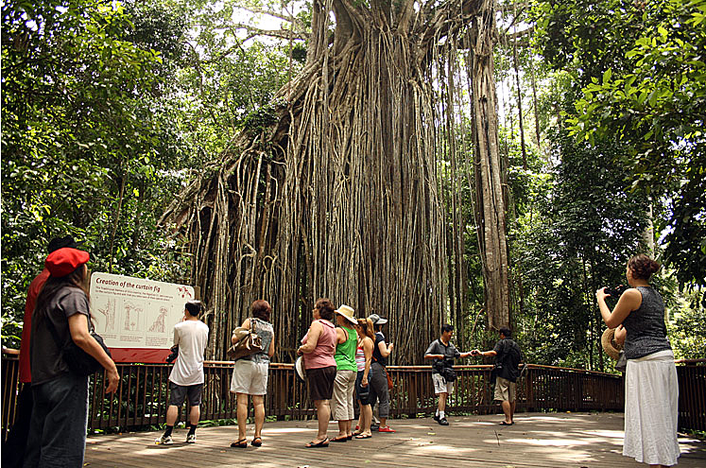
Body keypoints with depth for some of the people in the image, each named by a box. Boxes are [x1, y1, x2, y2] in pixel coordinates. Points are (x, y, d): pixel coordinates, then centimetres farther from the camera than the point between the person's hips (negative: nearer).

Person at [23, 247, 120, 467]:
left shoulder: (46, 297, 16)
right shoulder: (74, 295, -9)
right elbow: (80, 336, -22)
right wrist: (111, 366, -19)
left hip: (41, 380, 8)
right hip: (66, 380, -8)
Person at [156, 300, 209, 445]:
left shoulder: (180, 327, -9)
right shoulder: (204, 327, 2)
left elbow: (176, 343, 9)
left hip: (181, 373, -3)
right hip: (197, 373, 3)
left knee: (174, 403, 1)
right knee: (195, 404, 8)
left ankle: (167, 435, 2)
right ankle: (191, 434, 13)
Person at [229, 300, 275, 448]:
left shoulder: (249, 322, -1)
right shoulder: (270, 328, 12)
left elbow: (235, 339, -8)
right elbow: (271, 353, 12)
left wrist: (234, 335, 14)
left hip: (245, 362, -4)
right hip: (263, 364, 5)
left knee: (242, 400, -3)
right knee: (259, 401, 8)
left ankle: (242, 438, -4)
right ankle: (258, 436, 7)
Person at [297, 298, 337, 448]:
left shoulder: (317, 324, -11)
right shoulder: (332, 327, 17)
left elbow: (310, 346, -20)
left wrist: (300, 349, -2)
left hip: (318, 366, -10)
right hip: (330, 364, 10)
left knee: (321, 402, -7)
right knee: (325, 402, 10)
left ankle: (322, 437, -4)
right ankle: (323, 436, 15)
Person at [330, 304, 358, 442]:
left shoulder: (338, 331, -9)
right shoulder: (354, 332, 13)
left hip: (341, 368, -8)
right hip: (353, 368, 8)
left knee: (340, 401, -3)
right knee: (349, 401, 12)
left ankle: (342, 433, -3)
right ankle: (348, 431, 14)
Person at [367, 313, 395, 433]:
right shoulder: (379, 336, -10)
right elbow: (384, 353, -17)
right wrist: (390, 348, 3)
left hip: (368, 368, 8)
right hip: (378, 369, -8)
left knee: (370, 397, 15)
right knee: (384, 398, -1)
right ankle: (383, 426, 0)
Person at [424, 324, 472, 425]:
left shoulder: (451, 345, 15)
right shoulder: (435, 344, -5)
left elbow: (458, 354, 21)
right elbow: (426, 356, -8)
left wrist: (469, 354, 9)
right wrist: (438, 356, -19)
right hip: (438, 372, -7)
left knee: (446, 395, 9)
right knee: (442, 394, -12)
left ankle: (437, 415, 22)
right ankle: (442, 417, -11)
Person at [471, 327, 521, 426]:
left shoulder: (502, 342, -5)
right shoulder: (516, 345, 15)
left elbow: (494, 352, -22)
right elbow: (519, 358, 20)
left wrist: (481, 353, -19)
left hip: (503, 373, -7)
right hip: (513, 374, 7)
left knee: (504, 397, -7)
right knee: (512, 398, 14)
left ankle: (508, 420, -11)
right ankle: (511, 418, 21)